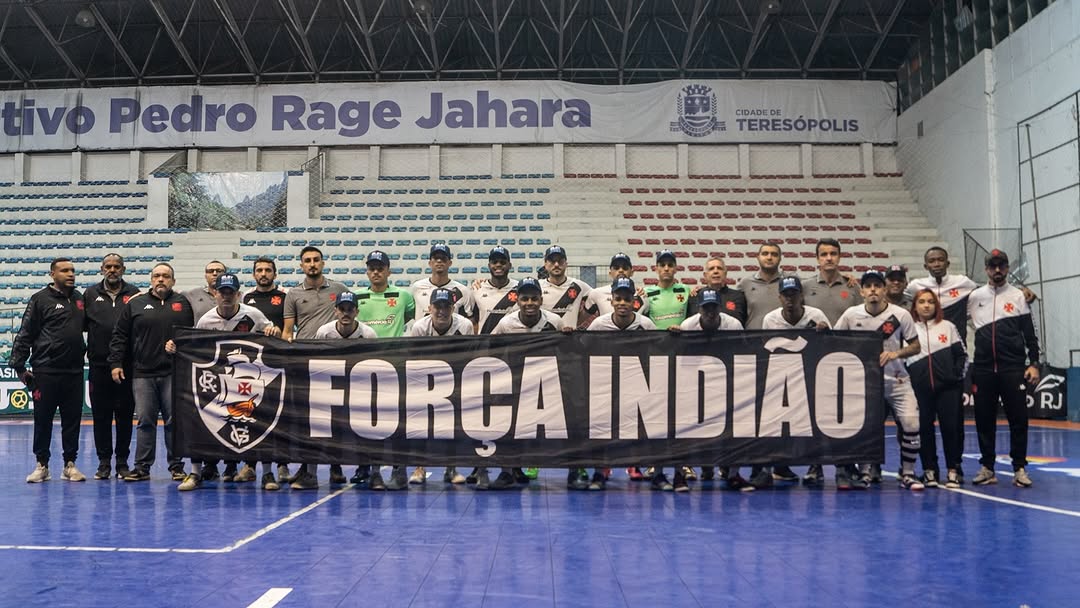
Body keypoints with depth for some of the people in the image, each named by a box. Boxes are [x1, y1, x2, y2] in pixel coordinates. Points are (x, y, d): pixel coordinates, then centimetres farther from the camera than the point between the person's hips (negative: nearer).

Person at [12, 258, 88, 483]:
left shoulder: (79, 298, 12)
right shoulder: (40, 299, -3)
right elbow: (25, 335, -3)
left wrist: (84, 351, 11)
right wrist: (19, 366, -6)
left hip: (74, 371, 4)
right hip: (46, 372, -4)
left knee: (72, 420, 7)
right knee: (43, 420, 4)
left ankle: (70, 464, 17)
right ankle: (42, 465, 16)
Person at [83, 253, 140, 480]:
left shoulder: (134, 293, 8)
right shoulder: (90, 294, 11)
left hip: (127, 364, -1)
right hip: (99, 364, 1)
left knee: (125, 415, 4)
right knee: (101, 415, 5)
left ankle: (122, 461, 14)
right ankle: (104, 462, 15)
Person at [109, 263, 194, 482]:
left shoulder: (183, 303, 9)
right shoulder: (135, 304, 9)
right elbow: (120, 336, 10)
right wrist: (116, 363, 3)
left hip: (174, 374, -1)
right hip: (142, 374, 1)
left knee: (174, 421, 2)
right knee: (145, 421, 4)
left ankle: (176, 466, 11)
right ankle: (142, 467, 12)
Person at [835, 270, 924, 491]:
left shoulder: (901, 315, -7)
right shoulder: (851, 315, -5)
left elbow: (916, 346, -2)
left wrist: (895, 353, -18)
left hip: (896, 379, 0)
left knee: (911, 424, -9)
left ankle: (907, 474, 8)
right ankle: (866, 472, 17)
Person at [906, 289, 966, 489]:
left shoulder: (947, 327, 9)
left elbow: (961, 354, 10)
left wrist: (957, 374, 0)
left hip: (948, 386, 0)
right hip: (920, 388, 0)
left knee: (951, 426, -1)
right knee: (924, 428, 3)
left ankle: (953, 470, 9)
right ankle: (929, 470, 13)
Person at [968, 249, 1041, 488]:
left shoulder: (1018, 296, 5)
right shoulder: (974, 296, 8)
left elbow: (1030, 334, 4)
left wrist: (1034, 364, -4)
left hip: (1013, 369, -1)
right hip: (983, 369, 2)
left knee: (1018, 419, -2)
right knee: (984, 420, 5)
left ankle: (1019, 469, 8)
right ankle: (987, 468, 14)